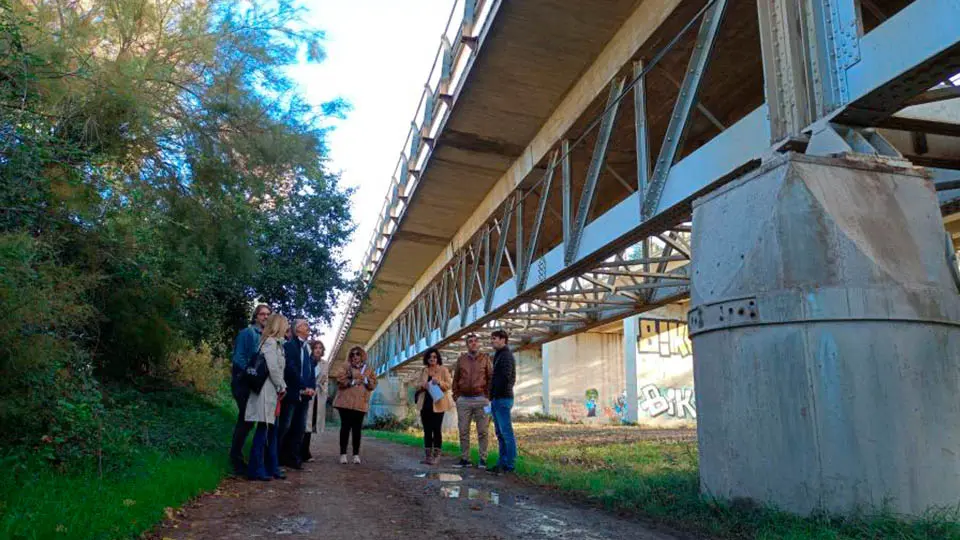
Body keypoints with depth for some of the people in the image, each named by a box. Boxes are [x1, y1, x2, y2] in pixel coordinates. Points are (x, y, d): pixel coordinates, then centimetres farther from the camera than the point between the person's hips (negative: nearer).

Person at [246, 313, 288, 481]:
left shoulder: (276, 343, 17)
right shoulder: (270, 342, -10)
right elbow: (273, 368, -16)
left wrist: (280, 387, 8)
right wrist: (282, 387, -7)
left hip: (273, 392, 10)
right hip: (267, 392, -10)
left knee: (272, 430, 12)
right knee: (263, 429, -6)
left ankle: (272, 467, 18)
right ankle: (256, 470, -1)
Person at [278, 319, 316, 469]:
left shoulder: (307, 348, 18)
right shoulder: (290, 344, -3)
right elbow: (290, 367, -13)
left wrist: (312, 387, 0)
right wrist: (303, 387, -15)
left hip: (305, 394, 7)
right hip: (292, 392, -7)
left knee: (299, 428, 5)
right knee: (284, 426, -5)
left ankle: (292, 458, 10)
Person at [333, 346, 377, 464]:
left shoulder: (368, 370, 14)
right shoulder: (346, 368, 9)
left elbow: (373, 384, 6)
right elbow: (340, 381, -5)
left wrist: (365, 380, -10)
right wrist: (353, 381, -13)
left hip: (360, 404, 1)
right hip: (346, 402, -1)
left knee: (357, 428, 1)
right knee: (345, 427, -1)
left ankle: (356, 454, 6)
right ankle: (343, 453, 3)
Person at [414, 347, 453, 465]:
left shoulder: (443, 370, 1)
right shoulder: (424, 371, 14)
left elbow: (449, 385, -5)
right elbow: (417, 386, 13)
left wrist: (439, 382, -23)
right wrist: (422, 385, -10)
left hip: (437, 404, -4)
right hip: (425, 404, 5)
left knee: (436, 430, -4)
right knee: (427, 430, 7)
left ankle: (435, 456, 0)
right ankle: (427, 455, 13)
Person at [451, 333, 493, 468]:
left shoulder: (485, 358, 4)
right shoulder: (461, 359, 10)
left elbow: (491, 378, 3)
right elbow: (455, 379, 14)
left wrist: (488, 395, -4)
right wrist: (456, 395, 6)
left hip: (481, 399, -2)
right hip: (464, 400, 2)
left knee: (482, 431, 0)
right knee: (463, 431, 4)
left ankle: (483, 459, 7)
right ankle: (464, 459, 11)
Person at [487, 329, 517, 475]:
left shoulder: (506, 355, -11)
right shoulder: (499, 355, 20)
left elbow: (505, 377, -22)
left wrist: (495, 394, -16)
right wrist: (492, 397, 11)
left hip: (503, 399, -10)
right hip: (497, 400, 10)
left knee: (506, 433, -6)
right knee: (500, 434, 12)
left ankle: (509, 465, -3)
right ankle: (502, 463, 17)